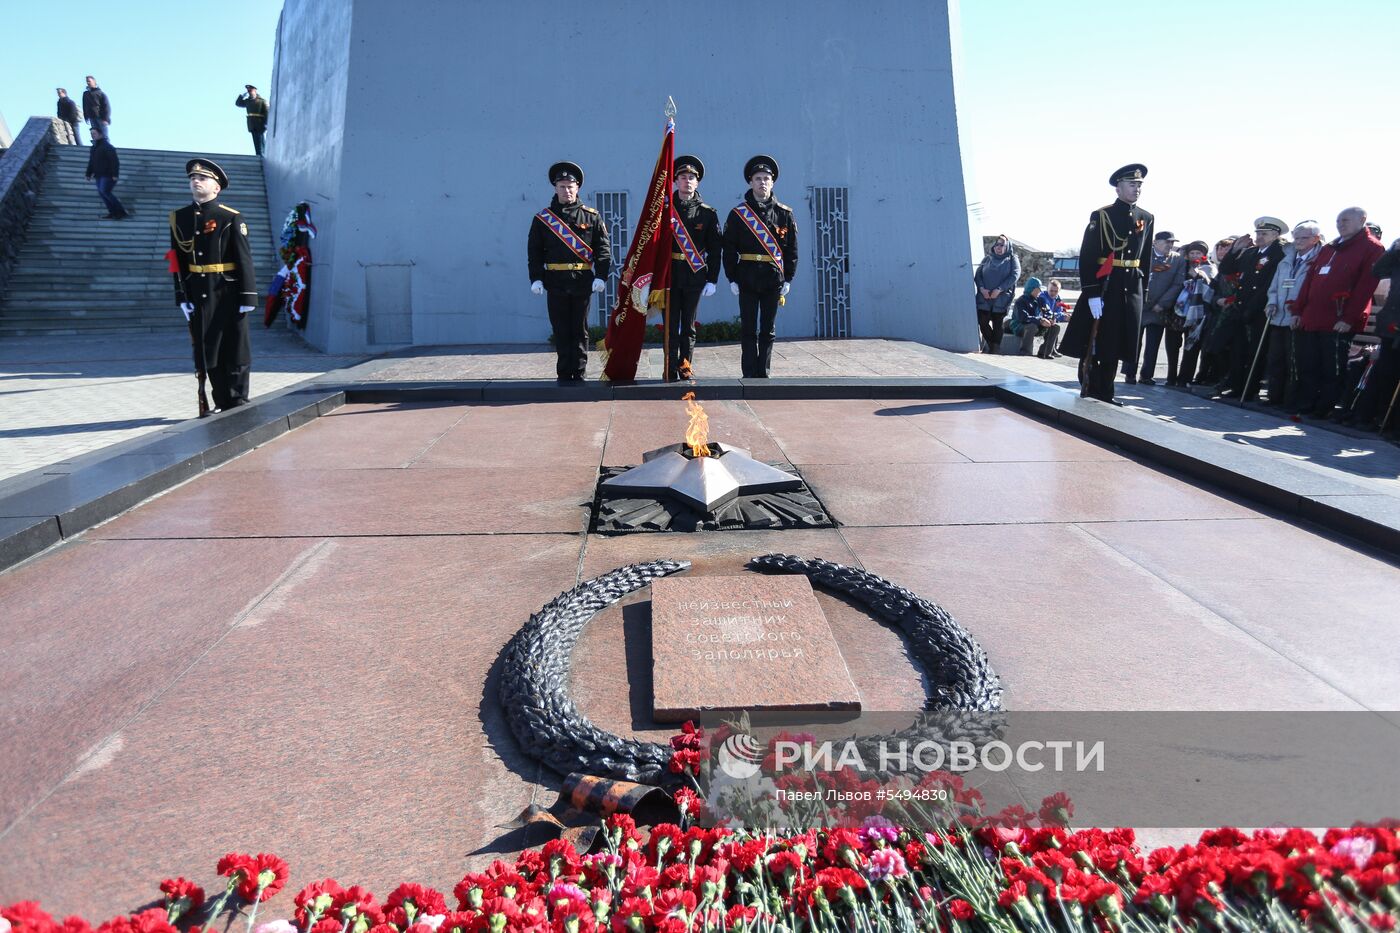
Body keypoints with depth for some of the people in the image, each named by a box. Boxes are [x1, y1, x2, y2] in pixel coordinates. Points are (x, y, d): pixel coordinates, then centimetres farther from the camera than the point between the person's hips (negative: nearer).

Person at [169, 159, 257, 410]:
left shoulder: (231, 218, -5)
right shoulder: (179, 218, 8)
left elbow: (244, 259, -8)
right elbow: (177, 261, 8)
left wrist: (248, 296, -11)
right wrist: (181, 296, 3)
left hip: (228, 295, -4)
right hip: (198, 295, 5)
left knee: (235, 352, 3)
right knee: (207, 351, 9)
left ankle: (238, 405, 13)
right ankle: (222, 404, 19)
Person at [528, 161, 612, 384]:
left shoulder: (592, 217, 6)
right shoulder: (542, 218, 8)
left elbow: (603, 248, 3)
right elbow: (534, 251, 7)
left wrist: (601, 276, -8)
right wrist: (536, 278, -4)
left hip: (583, 282, 0)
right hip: (556, 282, 1)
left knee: (580, 330, 5)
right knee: (561, 331, 4)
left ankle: (578, 374, 12)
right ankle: (564, 374, 11)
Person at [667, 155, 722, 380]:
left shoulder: (708, 213, 6)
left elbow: (715, 249, 4)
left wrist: (712, 279, -1)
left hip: (695, 277, 1)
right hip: (669, 276, 0)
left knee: (688, 327, 6)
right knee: (671, 327, 0)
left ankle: (686, 370, 12)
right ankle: (672, 372, 3)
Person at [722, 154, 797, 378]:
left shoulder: (784, 214, 6)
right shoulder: (738, 214, 2)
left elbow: (792, 249, 7)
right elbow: (729, 249, 1)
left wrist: (788, 279, 1)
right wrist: (732, 278, -5)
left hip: (773, 280, 1)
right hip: (747, 280, -1)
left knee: (767, 331, 7)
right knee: (748, 330, 1)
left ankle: (763, 374, 14)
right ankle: (749, 375, 7)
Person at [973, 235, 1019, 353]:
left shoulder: (1012, 259, 8)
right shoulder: (987, 258, 15)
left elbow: (1015, 275, -6)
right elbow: (977, 274, 8)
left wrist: (999, 289, -16)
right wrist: (982, 288, -12)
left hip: (1002, 298, -2)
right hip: (984, 296, 2)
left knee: (997, 324, 1)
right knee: (982, 321, -7)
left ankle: (995, 348, 10)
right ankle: (991, 343, 14)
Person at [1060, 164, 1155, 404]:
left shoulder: (1146, 219, 12)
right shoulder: (1101, 216, -5)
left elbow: (1146, 258, 16)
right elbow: (1087, 257, -10)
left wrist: (1143, 289, 11)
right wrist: (1091, 293, -16)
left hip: (1132, 290, 5)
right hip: (1103, 288, -5)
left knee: (1115, 346, 8)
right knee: (1093, 345, -1)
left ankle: (1104, 396, 17)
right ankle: (1088, 395, 8)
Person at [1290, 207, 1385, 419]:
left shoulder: (1372, 248, -2)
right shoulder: (1327, 249, 21)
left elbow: (1365, 286, -11)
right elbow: (1309, 281, 20)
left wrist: (1349, 318, -17)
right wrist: (1299, 311, 12)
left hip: (1339, 323, -7)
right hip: (1310, 320, 7)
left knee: (1332, 370, -1)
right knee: (1307, 367, 9)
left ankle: (1324, 409, 5)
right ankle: (1304, 404, 17)